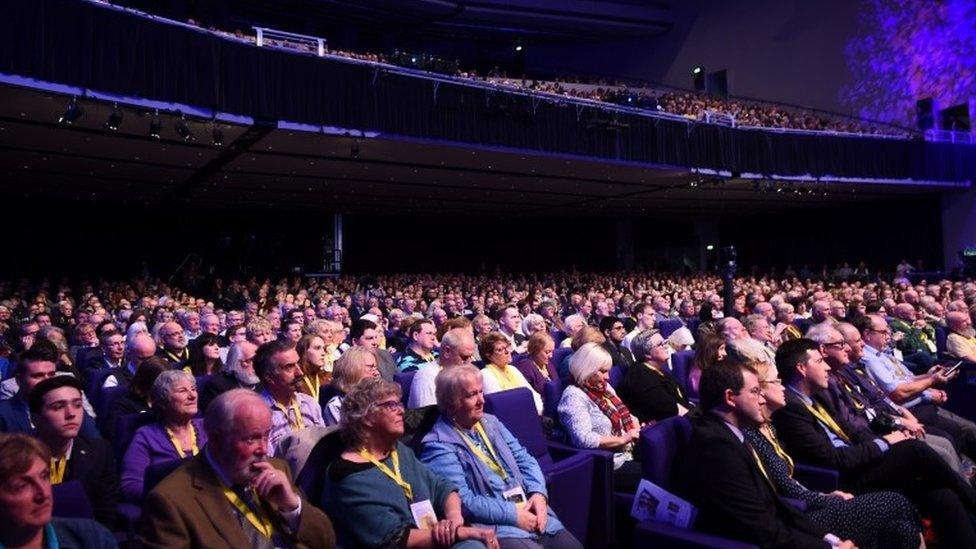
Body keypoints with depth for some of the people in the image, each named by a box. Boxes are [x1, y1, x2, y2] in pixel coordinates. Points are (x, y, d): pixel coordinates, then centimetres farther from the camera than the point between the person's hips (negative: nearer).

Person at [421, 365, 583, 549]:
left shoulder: (490, 422, 14)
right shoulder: (439, 446, -10)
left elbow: (523, 458, 14)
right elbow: (462, 500, -18)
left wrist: (538, 493, -4)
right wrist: (513, 515, -17)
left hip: (530, 513, 7)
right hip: (496, 527, -7)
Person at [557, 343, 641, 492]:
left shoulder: (604, 387, 14)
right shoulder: (573, 396, -13)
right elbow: (584, 439, -24)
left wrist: (637, 427, 2)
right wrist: (623, 439, -18)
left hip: (629, 454, 9)